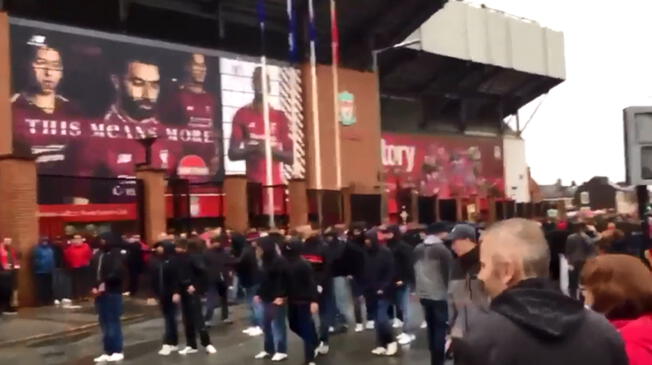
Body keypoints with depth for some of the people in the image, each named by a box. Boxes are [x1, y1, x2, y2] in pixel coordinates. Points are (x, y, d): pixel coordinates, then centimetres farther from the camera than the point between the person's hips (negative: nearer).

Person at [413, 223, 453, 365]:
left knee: (431, 327, 16)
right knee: (441, 328, 0)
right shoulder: (442, 249, -12)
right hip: (439, 294, -7)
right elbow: (449, 271, -9)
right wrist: (449, 289, 2)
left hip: (423, 294, 7)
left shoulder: (418, 249, 8)